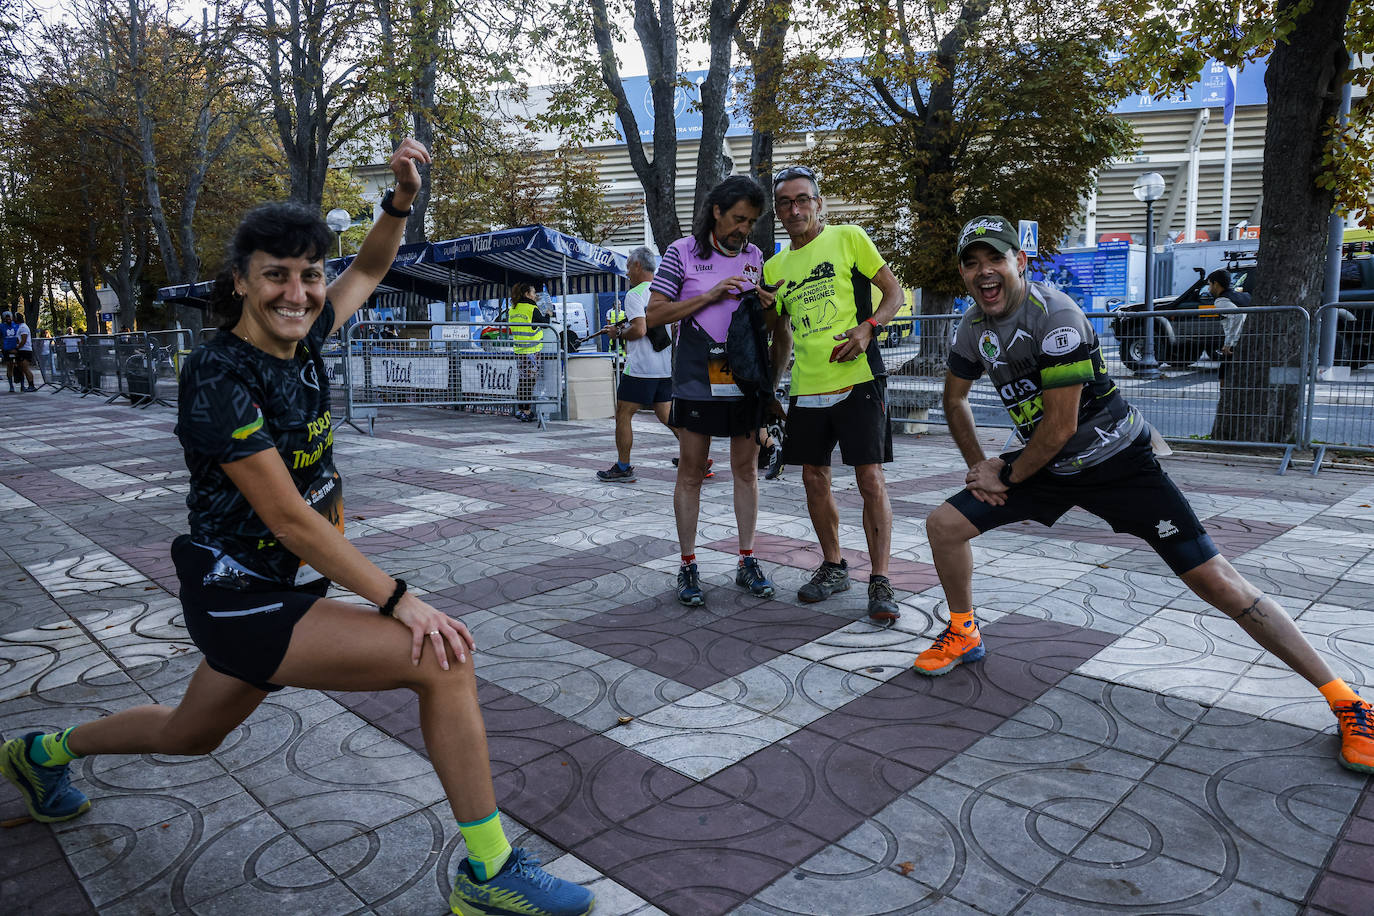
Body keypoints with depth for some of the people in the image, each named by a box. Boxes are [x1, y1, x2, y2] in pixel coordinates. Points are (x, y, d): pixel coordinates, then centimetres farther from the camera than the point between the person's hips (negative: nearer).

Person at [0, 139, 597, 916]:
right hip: (241, 597, -9)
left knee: (190, 735, 31)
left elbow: (370, 271, 17)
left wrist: (402, 201, -1)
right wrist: (402, 601, -26)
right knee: (444, 662, -22)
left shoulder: (302, 339, -1)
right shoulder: (220, 378, -22)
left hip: (284, 586, 9)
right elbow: (290, 519, -25)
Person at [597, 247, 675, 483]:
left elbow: (639, 330, -23)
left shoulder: (635, 294, -10)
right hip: (666, 366, 8)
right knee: (666, 415, 12)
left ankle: (623, 468, 7)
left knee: (623, 414, 3)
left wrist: (619, 334, -2)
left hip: (640, 367, -8)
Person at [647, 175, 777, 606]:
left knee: (746, 468, 8)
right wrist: (709, 296, -14)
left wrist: (766, 305, -3)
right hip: (697, 378, -4)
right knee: (691, 471, 1)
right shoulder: (682, 252, 0)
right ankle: (688, 567, 10)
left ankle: (747, 562, 18)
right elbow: (654, 314, -6)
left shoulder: (755, 257, 12)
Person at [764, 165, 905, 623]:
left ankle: (880, 582, 2)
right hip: (806, 388, 5)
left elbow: (894, 291, 3)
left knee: (871, 480, -7)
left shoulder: (849, 238, 2)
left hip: (858, 380, -5)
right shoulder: (774, 268, 14)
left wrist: (868, 327, -16)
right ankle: (833, 567, 26)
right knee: (814, 479, 9)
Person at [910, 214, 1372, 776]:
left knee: (1212, 579, -11)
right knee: (944, 524, -2)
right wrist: (978, 467, 6)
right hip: (1048, 466, 7)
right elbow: (955, 398, 15)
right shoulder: (974, 326, -2)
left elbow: (1060, 426, -23)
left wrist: (1005, 476, -10)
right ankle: (963, 635, 21)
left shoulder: (1055, 315, -24)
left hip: (1118, 461, -6)